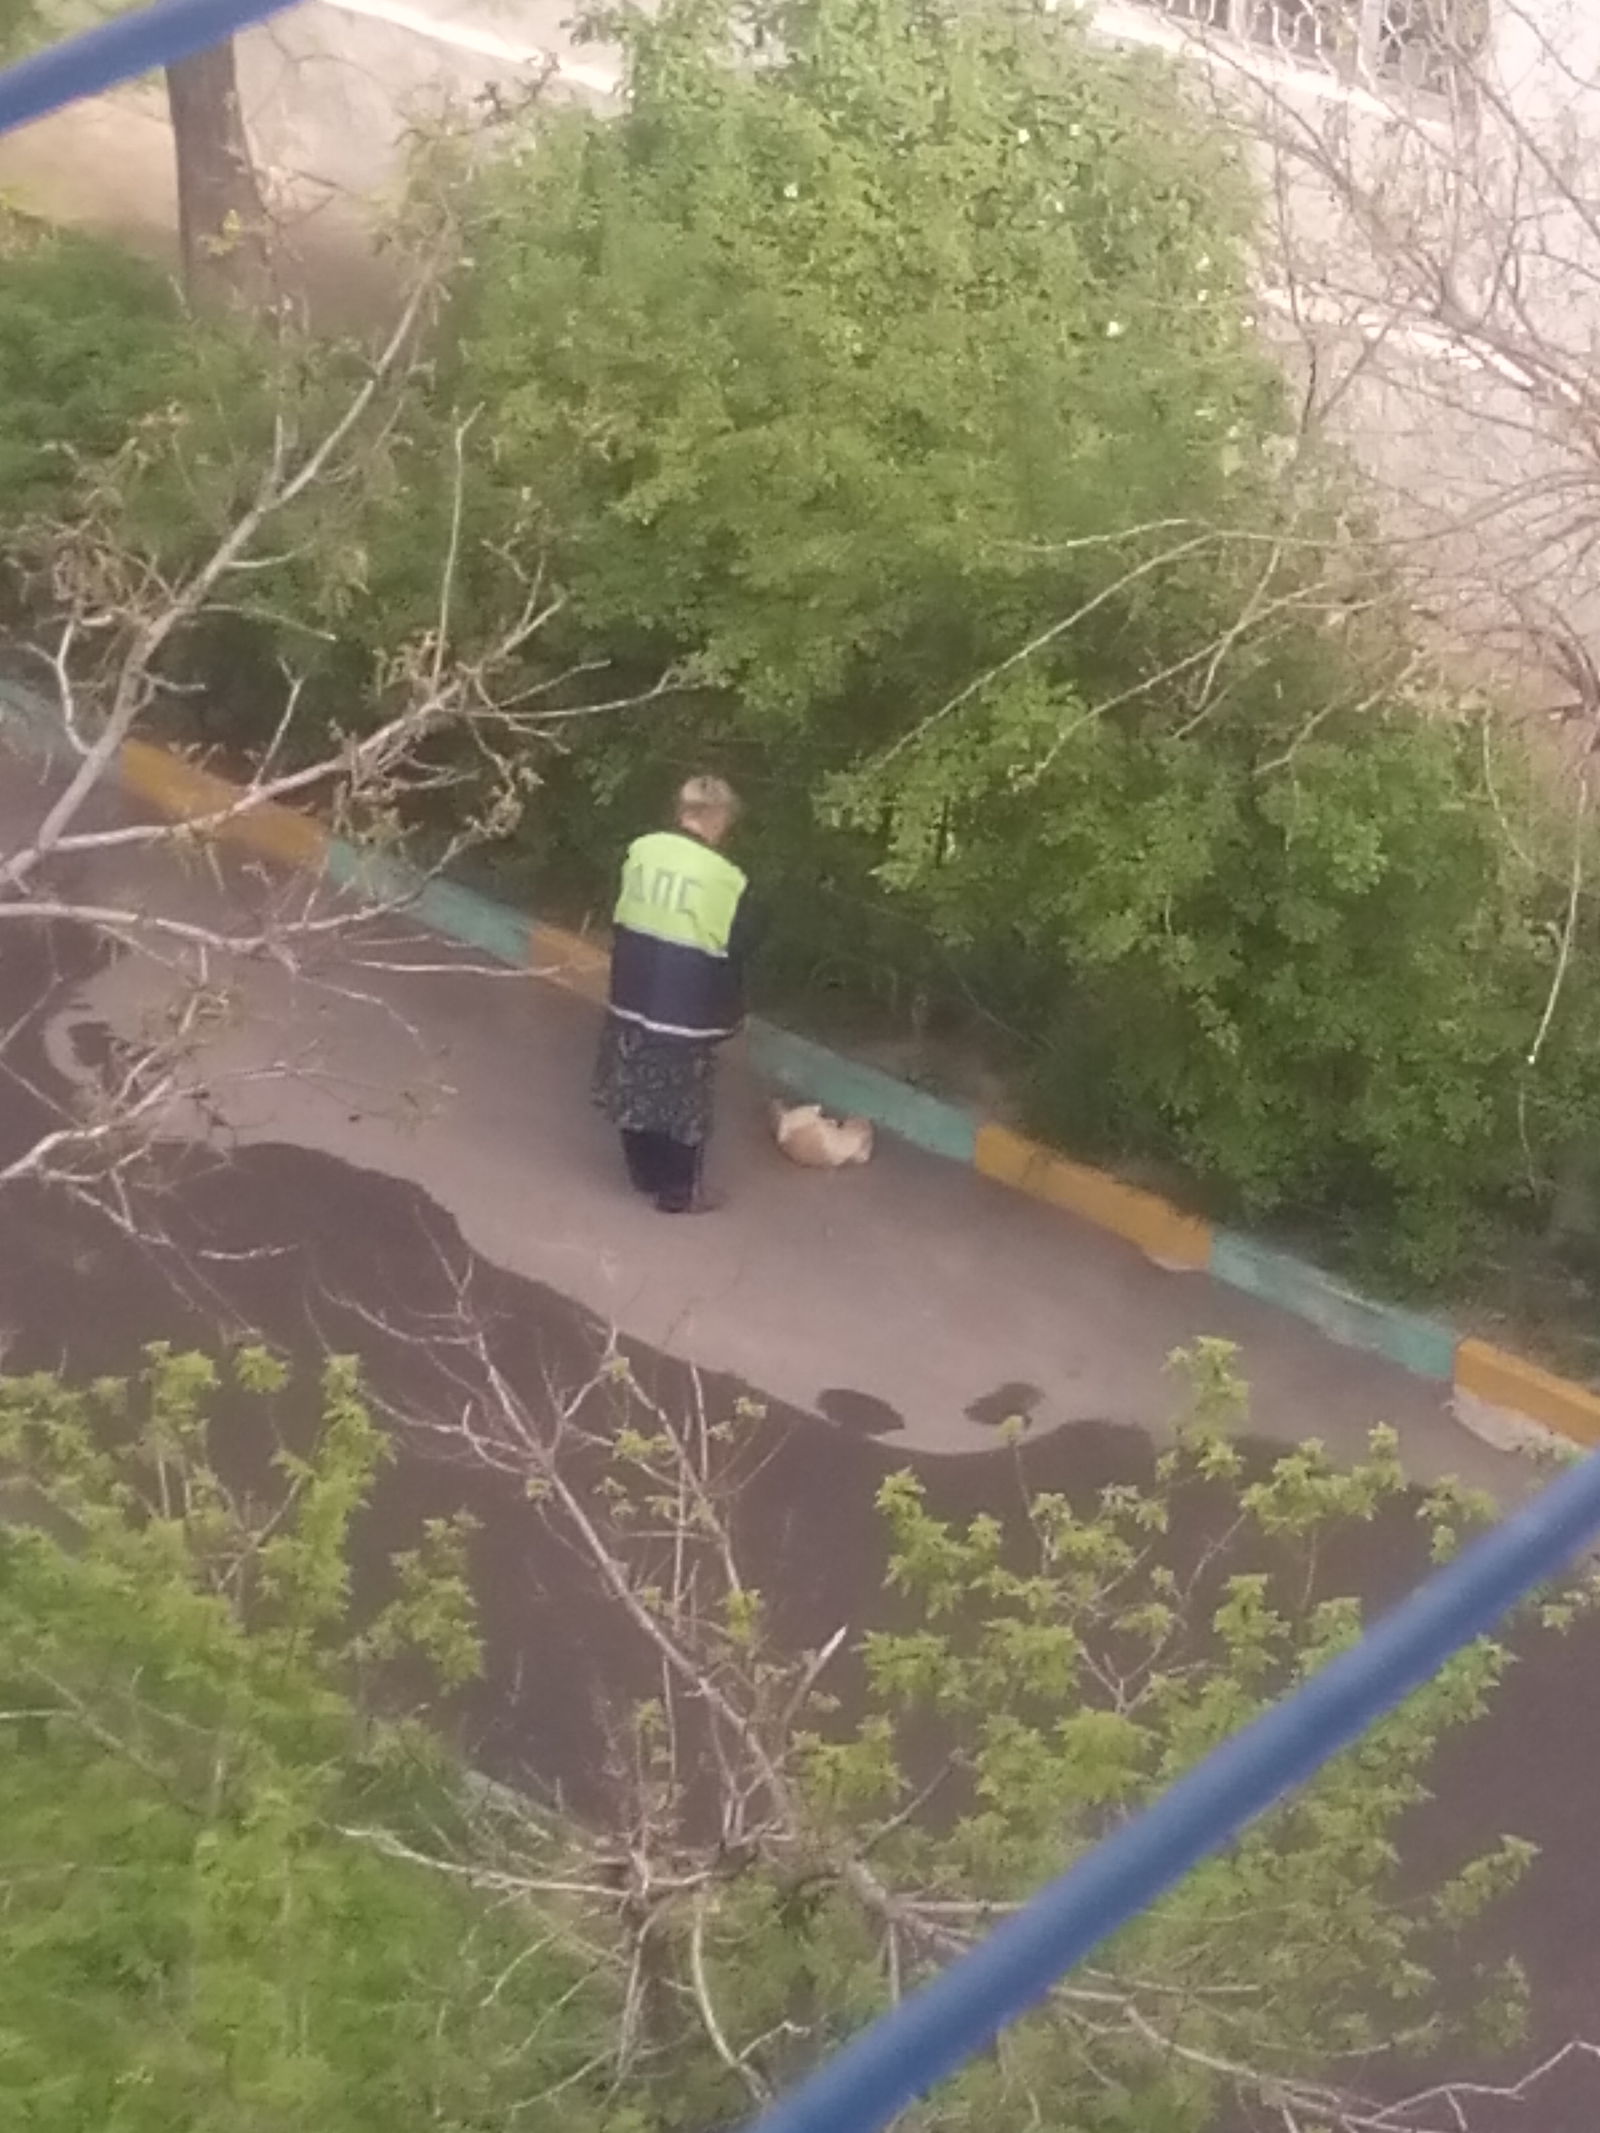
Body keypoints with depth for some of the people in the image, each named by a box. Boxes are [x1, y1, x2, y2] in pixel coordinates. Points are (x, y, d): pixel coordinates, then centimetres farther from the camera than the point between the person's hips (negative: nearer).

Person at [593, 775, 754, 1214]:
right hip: (685, 1012, -5)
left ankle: (645, 1176, 33)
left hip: (631, 999, 5)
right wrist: (729, 1016, 6)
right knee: (682, 1105, 9)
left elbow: (621, 924, 9)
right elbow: (731, 958, -8)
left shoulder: (639, 851, -2)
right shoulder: (726, 880, -15)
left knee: (636, 1093, 19)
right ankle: (679, 1193, 18)